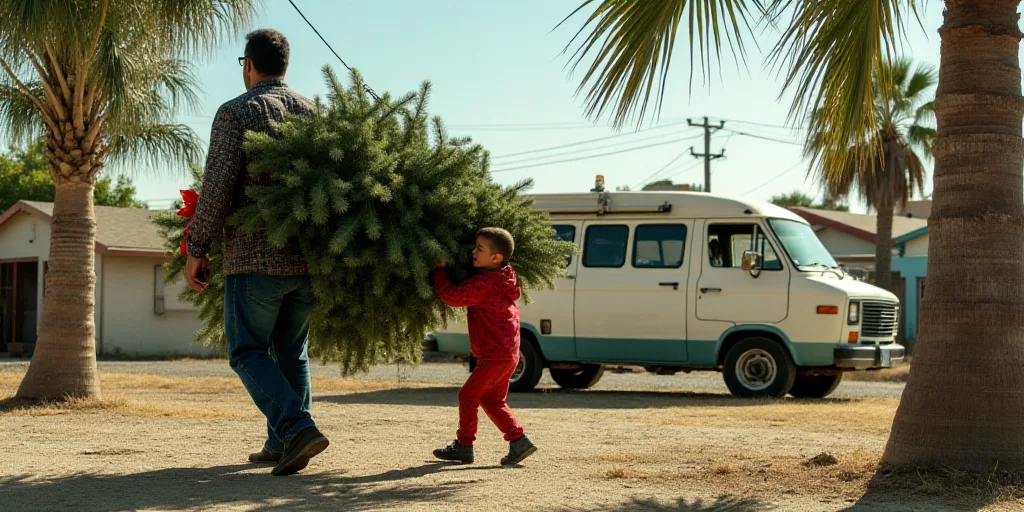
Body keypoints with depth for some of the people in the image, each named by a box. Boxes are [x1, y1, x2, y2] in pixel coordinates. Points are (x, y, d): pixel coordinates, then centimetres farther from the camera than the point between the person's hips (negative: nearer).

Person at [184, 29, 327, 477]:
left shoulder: (235, 112, -5)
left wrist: (196, 250, -7)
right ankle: (281, 446, 16)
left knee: (249, 351, 3)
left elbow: (217, 185, -13)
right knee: (291, 351, 16)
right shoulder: (312, 112, 10)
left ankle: (298, 428, -15)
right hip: (308, 256, 5)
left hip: (255, 255, -5)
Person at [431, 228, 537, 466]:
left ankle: (463, 446, 10)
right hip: (507, 354, 10)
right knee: (493, 401, 17)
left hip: (495, 356, -10)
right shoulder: (503, 280, 11)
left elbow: (452, 296, -27)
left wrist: (439, 270, -14)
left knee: (468, 396, 2)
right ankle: (518, 441, 12)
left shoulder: (484, 284, -21)